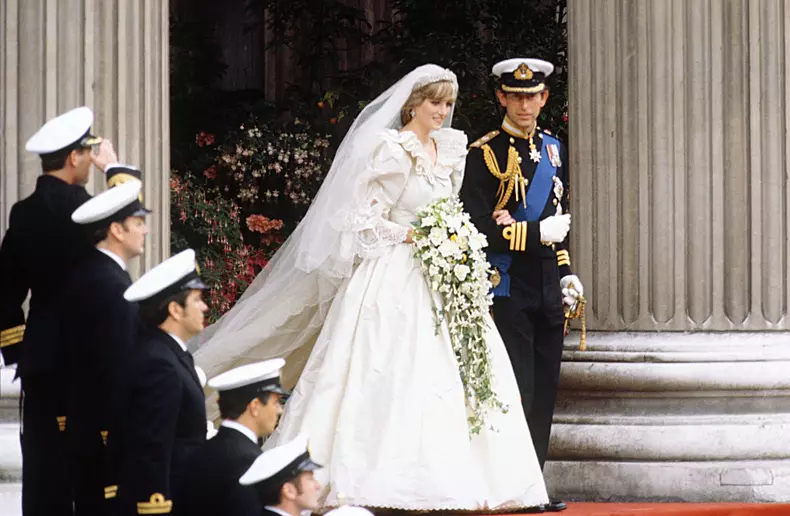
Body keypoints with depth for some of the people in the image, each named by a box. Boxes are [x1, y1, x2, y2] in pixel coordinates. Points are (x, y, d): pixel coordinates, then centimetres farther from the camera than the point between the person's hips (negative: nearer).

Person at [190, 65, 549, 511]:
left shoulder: (450, 149, 13)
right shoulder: (392, 151, -8)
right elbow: (363, 219, -11)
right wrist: (413, 235, -17)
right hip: (391, 278, -7)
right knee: (387, 374, -9)